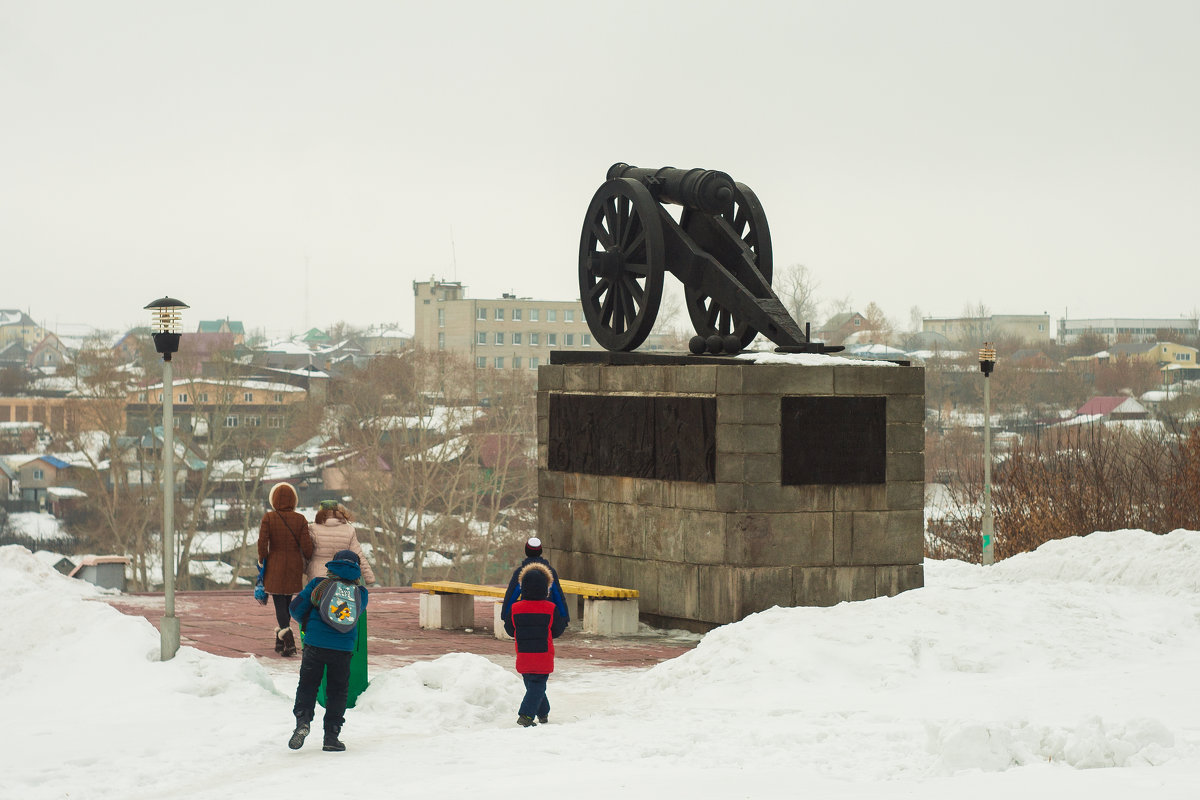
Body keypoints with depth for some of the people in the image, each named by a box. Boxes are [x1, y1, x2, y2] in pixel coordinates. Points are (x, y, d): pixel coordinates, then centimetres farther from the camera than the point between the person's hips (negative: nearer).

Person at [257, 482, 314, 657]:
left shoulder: (268, 518, -9)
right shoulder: (300, 520, -6)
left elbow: (262, 543, -13)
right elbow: (306, 545, -9)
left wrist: (262, 561, 3)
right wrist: (307, 561, 11)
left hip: (275, 568, -2)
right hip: (294, 568, 2)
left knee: (280, 603, -1)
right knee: (286, 602, 17)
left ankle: (289, 641, -22)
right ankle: (280, 643, 25)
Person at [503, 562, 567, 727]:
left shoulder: (515, 608, -6)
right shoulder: (551, 609, -10)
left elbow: (510, 631, 5)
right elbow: (556, 632, -1)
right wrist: (564, 619, 17)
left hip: (523, 656, 3)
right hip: (544, 656, -3)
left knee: (532, 684, 18)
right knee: (538, 686, 0)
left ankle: (543, 713, 29)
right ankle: (526, 715, -16)